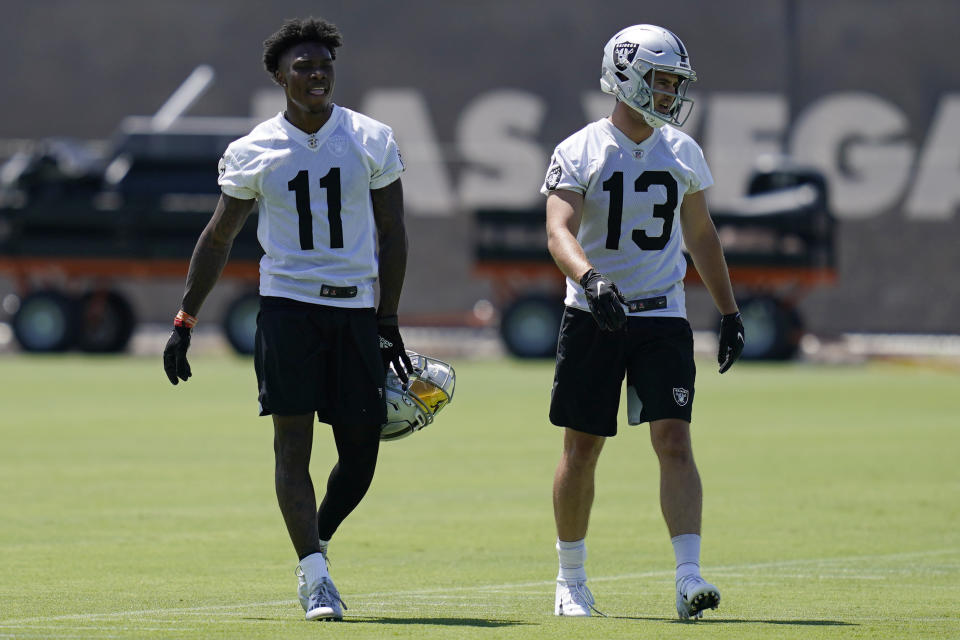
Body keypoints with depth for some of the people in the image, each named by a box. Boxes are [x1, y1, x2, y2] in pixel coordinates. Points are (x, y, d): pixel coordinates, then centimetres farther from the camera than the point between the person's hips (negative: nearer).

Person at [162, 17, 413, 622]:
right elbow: (219, 238, 12)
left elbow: (392, 232, 10)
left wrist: (389, 321, 6)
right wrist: (184, 321, 8)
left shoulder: (373, 140, 4)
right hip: (288, 304, -1)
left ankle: (314, 552, 24)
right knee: (293, 445, -10)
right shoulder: (252, 152, 2)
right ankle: (315, 573, -10)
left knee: (361, 454, 1)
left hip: (355, 307, 2)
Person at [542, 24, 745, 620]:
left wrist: (730, 312, 17)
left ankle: (689, 577, -16)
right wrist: (590, 279, -39)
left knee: (675, 442, -11)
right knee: (582, 448, 4)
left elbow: (701, 234, 18)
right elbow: (559, 232, -19)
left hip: (663, 318, 2)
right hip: (594, 318, -2)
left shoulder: (683, 153, 7)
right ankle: (571, 581, 18)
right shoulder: (580, 153, -7)